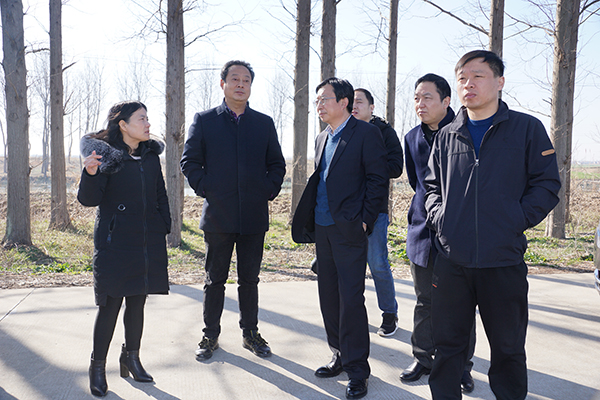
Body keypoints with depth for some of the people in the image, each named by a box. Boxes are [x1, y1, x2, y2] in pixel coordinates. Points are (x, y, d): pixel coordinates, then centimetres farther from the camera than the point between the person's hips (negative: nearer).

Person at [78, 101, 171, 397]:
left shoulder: (151, 155, 9)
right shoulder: (107, 155, -8)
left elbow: (160, 196, 16)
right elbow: (89, 199, -13)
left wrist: (165, 229, 12)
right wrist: (90, 173, -30)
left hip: (148, 242, 5)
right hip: (115, 242, -5)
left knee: (137, 301, 13)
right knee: (110, 303, -2)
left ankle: (131, 358, 28)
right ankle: (98, 367, 14)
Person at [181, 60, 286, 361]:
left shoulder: (264, 123, 9)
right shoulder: (204, 121, 4)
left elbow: (277, 164, 12)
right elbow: (189, 161, 4)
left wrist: (269, 191, 0)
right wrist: (204, 189, -6)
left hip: (254, 216, 2)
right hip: (218, 215, -1)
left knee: (249, 279, 12)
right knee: (215, 279, 9)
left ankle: (250, 333, 26)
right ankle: (211, 335, 23)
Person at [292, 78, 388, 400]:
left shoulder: (366, 134, -5)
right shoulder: (322, 139, 17)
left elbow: (378, 178, -9)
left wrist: (365, 220, -13)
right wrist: (312, 220, 11)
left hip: (349, 230, -7)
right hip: (322, 229, 8)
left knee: (351, 299, -5)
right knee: (329, 296, 13)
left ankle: (357, 370, 8)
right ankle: (340, 357, 28)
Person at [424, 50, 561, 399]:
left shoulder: (527, 128, 2)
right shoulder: (446, 137, 10)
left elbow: (547, 186, -1)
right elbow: (432, 185, 18)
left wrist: (515, 221, -10)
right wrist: (439, 217, 2)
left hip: (503, 260, -2)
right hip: (451, 259, 2)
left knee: (508, 347, 13)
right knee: (448, 343, 12)